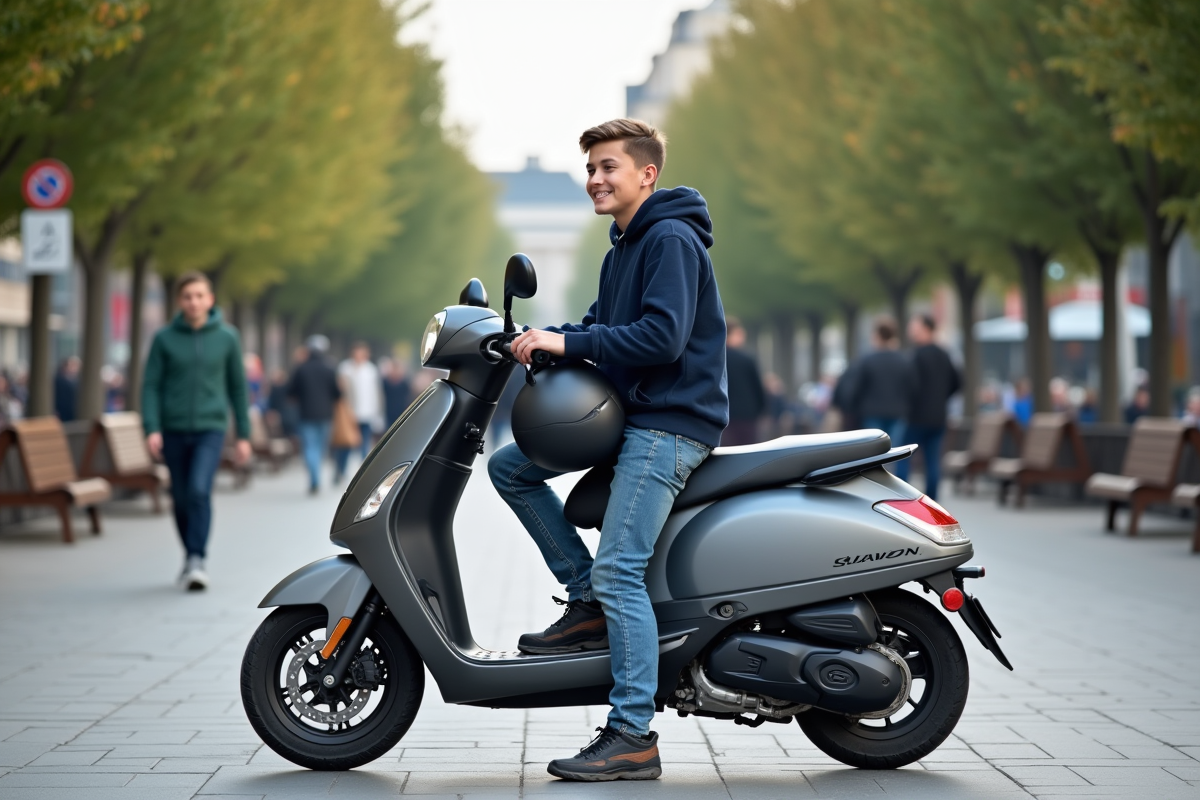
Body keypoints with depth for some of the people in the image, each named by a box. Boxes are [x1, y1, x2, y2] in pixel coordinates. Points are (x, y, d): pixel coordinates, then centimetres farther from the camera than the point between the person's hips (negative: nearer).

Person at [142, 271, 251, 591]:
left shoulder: (227, 337, 1)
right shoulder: (164, 339, 0)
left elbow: (237, 386, 7)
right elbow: (151, 385, -1)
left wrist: (244, 435, 7)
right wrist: (152, 429, -13)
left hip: (211, 428, -2)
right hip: (174, 430, 2)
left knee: (199, 490, -20)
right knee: (181, 498, 10)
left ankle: (198, 560, -17)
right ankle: (190, 556, 28)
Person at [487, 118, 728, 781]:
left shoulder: (672, 240, -13)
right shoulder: (625, 245, 19)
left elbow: (663, 335, -24)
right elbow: (604, 322, 23)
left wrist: (566, 343, -22)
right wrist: (543, 340, 3)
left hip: (670, 422, -10)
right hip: (628, 414, 10)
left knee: (619, 569, -16)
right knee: (509, 467, 9)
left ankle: (634, 736, -14)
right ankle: (588, 604, 9)